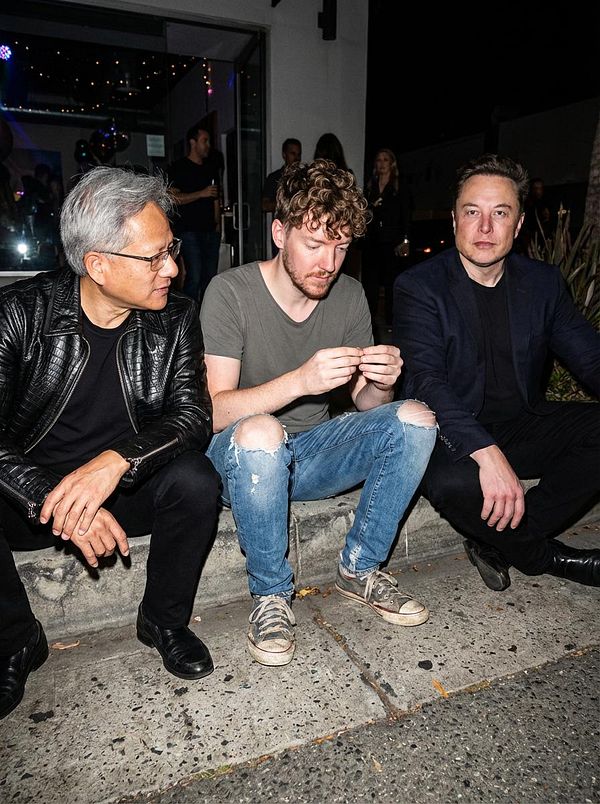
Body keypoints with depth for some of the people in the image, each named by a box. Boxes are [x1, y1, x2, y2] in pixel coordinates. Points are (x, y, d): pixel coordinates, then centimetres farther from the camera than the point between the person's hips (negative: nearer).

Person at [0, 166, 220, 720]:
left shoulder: (175, 319, -6)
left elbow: (195, 413, -14)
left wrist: (116, 462, -32)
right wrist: (56, 502, -31)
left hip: (127, 490, 1)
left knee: (195, 481, -28)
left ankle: (164, 621, 0)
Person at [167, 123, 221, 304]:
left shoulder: (211, 167, 20)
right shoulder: (179, 168, 0)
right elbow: (173, 198, -10)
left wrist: (217, 223, 15)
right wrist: (202, 194, -14)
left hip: (210, 230, 6)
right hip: (189, 230, -6)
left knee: (210, 275, 4)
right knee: (195, 276, -13)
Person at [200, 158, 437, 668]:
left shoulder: (350, 295, 0)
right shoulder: (231, 292, -15)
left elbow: (365, 405, 4)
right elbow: (213, 412, -22)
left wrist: (382, 385, -20)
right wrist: (300, 381, -36)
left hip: (312, 453, 5)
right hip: (240, 460, -4)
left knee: (414, 419, -15)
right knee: (259, 433, -38)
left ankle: (360, 569, 0)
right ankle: (271, 594, -13)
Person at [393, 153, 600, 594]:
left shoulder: (544, 282, 6)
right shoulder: (419, 286, -9)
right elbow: (427, 380, -22)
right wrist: (487, 453, -36)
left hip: (524, 425, 5)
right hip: (454, 433, -4)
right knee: (453, 483, -35)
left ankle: (498, 543, -9)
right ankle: (547, 556, -2)